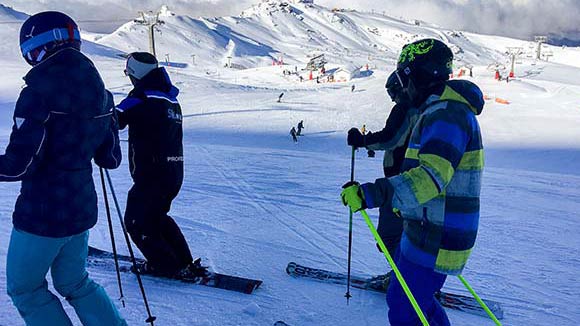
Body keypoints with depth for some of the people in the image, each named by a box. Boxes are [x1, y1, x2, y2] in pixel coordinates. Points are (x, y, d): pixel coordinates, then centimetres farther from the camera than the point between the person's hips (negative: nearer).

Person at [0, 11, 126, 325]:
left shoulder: (38, 92, -18)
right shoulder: (99, 93, 2)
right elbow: (111, 159, 6)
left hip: (41, 215, -7)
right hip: (82, 209, 7)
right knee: (74, 283, 24)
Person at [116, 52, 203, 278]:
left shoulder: (141, 98, -14)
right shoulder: (171, 100, 12)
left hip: (151, 175, -8)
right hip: (175, 172, 8)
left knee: (136, 221, 9)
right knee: (157, 215, 25)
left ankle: (167, 267, 13)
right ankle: (185, 263, 28)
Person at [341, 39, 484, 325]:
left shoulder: (446, 114, -21)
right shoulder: (446, 111, 15)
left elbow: (431, 175, -34)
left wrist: (369, 194, -42)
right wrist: (405, 202, 30)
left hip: (435, 239, -10)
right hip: (427, 230, 10)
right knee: (413, 295, 23)